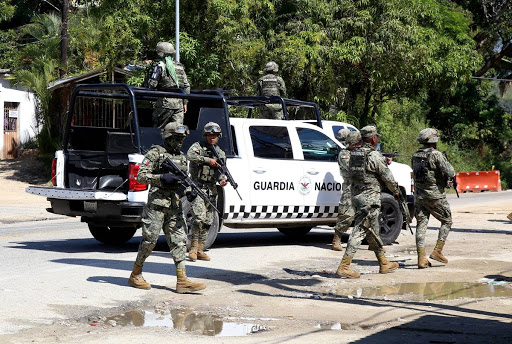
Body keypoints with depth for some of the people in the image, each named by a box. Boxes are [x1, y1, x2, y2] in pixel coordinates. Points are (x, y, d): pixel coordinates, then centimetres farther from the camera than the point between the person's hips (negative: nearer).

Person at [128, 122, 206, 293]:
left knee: (179, 240, -1)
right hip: (156, 203, -6)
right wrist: (162, 178, -18)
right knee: (149, 240, -3)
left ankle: (182, 280, -4)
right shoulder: (155, 153, -3)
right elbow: (140, 176, -8)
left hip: (175, 205, 7)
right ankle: (135, 275, 13)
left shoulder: (182, 157, 18)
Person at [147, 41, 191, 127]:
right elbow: (187, 86, 14)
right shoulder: (180, 67, 13)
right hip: (179, 103, 5)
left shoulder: (160, 66, -5)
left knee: (158, 128, 3)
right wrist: (185, 102, 19)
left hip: (165, 103, -5)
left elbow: (152, 84, -11)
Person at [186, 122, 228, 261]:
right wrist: (207, 160, -24)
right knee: (199, 218, -18)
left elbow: (219, 171, 13)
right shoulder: (198, 146, 0)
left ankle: (200, 250, 12)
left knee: (208, 221, 6)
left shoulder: (221, 153, 16)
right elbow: (190, 156, -21)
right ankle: (193, 248, -9)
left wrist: (222, 179, -8)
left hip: (212, 190, 6)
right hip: (198, 187, -6)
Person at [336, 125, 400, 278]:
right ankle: (344, 266, -10)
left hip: (356, 195, 9)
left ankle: (384, 264, 27)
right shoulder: (374, 155, -15)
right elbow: (387, 177, -9)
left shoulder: (355, 153, 9)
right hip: (370, 197, -9)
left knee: (373, 231, 16)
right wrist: (396, 191, 10)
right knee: (360, 231, -7)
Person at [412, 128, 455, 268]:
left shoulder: (415, 156, 8)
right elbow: (450, 173, -17)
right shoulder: (436, 155, -14)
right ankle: (437, 251, 4)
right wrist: (446, 162, 3)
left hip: (418, 195, 6)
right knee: (447, 221, 12)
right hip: (435, 195, -6)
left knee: (421, 224, 5)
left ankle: (421, 258, 0)